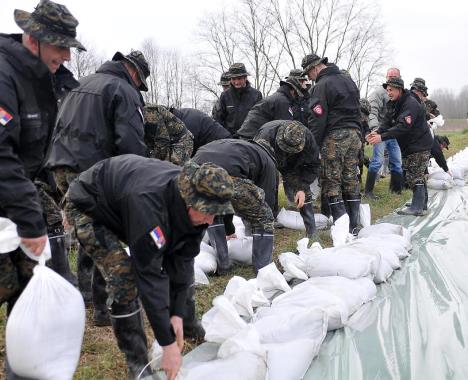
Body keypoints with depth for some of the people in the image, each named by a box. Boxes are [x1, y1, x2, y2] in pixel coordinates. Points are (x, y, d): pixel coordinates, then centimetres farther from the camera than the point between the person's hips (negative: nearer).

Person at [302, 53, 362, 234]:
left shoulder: (322, 86, -11)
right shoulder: (348, 80, 17)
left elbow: (317, 119, -17)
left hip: (334, 137, -8)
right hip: (354, 134, 8)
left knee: (331, 183, -1)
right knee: (351, 180, 10)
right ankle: (353, 226, 14)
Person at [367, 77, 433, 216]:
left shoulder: (411, 104, -21)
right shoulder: (394, 104, 9)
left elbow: (403, 127, -32)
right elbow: (388, 122, 2)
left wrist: (382, 137, -37)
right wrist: (377, 132, -19)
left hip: (419, 145, -10)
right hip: (408, 146, 10)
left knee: (415, 176, -11)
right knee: (418, 175, 17)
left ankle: (417, 207, -8)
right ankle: (422, 202, 28)